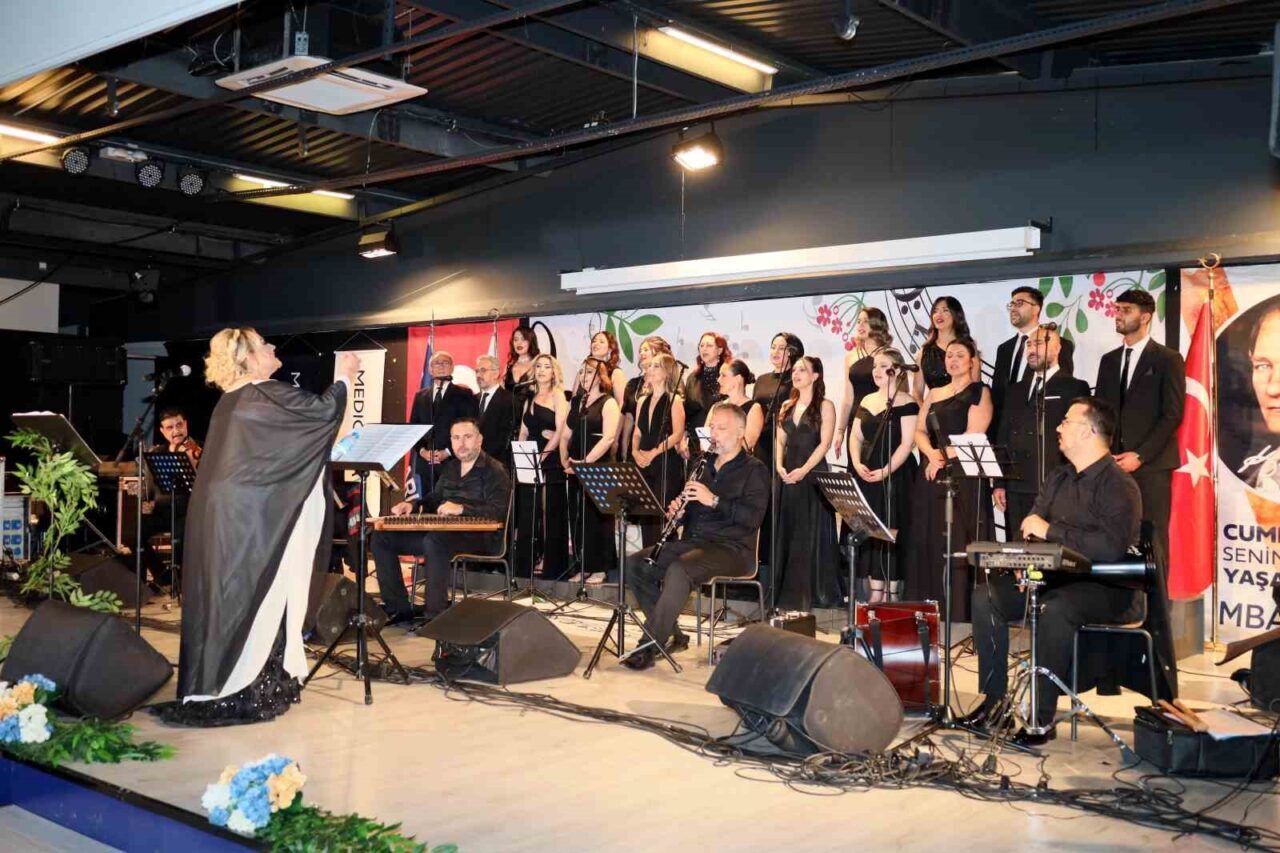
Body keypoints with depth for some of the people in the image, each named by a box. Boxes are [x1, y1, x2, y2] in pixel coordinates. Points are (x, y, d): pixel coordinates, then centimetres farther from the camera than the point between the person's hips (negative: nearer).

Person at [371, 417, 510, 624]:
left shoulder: (494, 470, -5)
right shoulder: (449, 467, 19)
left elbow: (498, 512, -17)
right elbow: (435, 499, 29)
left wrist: (462, 509, -27)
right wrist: (413, 504, 7)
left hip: (479, 536, -8)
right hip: (444, 531, 8)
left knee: (434, 541, -40)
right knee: (382, 537, -2)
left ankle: (435, 614, -33)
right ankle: (398, 608, 1)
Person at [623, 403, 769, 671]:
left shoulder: (754, 470, -2)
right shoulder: (704, 465, 20)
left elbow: (753, 517, -16)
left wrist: (714, 500, -24)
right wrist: (677, 510, 1)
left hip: (732, 548, -8)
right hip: (692, 541, 8)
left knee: (678, 569, -34)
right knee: (635, 563, -10)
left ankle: (650, 647, -27)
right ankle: (672, 635, -4)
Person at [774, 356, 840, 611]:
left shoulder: (825, 406, -2)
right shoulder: (787, 406, 15)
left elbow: (824, 443, -9)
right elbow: (779, 441, 13)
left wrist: (803, 470, -18)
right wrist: (779, 466, -4)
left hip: (813, 476, -5)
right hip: (787, 477, 5)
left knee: (811, 535, -3)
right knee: (787, 535, 6)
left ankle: (813, 594, 3)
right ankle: (788, 594, 13)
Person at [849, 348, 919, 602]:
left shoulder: (906, 403, -5)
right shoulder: (867, 401, 14)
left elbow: (907, 443, -12)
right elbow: (856, 437, 13)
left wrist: (885, 471, -21)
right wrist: (857, 463, -5)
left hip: (895, 477, -6)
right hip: (868, 477, 6)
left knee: (891, 535, -6)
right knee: (870, 535, 5)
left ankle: (892, 596, 0)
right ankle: (875, 596, 10)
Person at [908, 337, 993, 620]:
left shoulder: (979, 393, 1)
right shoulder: (934, 394, 18)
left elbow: (973, 435, -10)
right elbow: (920, 431, 9)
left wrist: (944, 457, -13)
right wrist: (932, 454, -10)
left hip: (964, 478, -6)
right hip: (931, 479, 6)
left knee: (958, 543, -8)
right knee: (929, 541, 4)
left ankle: (960, 612, -5)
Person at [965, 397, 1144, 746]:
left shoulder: (1119, 487, -13)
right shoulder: (1060, 478, 14)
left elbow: (1111, 547, -27)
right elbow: (1033, 527, 21)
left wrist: (1050, 530, -21)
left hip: (1106, 588, -8)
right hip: (1055, 576, 8)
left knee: (1054, 609, -37)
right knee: (986, 596, -8)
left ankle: (1043, 718, -25)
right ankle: (993, 699, -4)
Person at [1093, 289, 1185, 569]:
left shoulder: (1167, 359, 1)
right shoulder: (1109, 360, 17)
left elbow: (1172, 415, -6)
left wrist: (1139, 456, -13)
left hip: (1151, 465, -4)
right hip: (1113, 464, 4)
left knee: (1152, 542, -5)